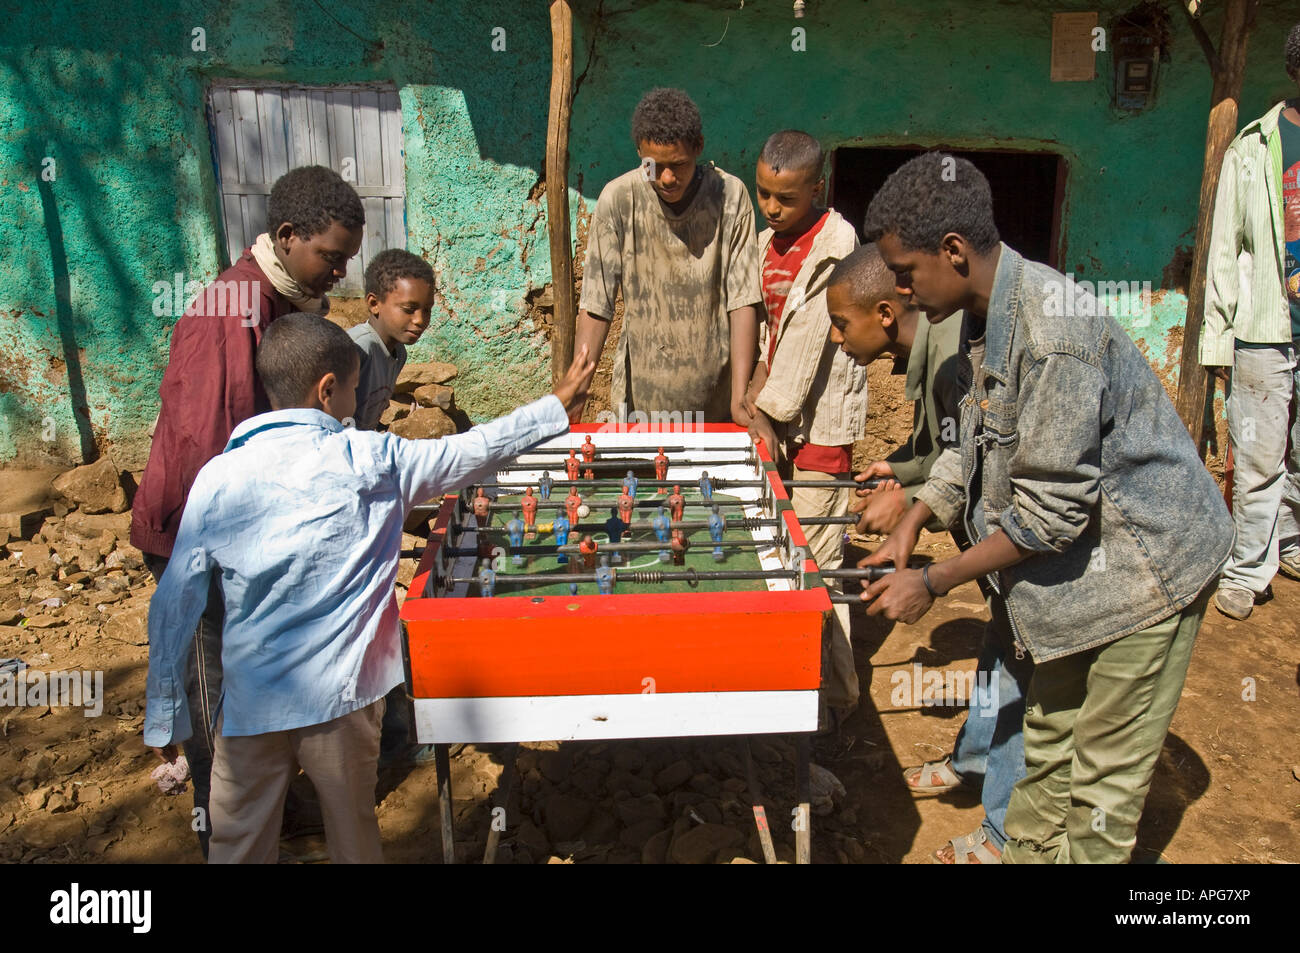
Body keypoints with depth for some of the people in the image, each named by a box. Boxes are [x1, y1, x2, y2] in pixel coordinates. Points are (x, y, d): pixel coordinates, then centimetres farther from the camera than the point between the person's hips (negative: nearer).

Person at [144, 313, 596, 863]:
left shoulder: (219, 478, -7)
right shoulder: (372, 462, -10)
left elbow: (174, 605, -4)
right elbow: (475, 450, 1)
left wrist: (164, 715, 7)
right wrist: (558, 405, 15)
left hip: (250, 701, 1)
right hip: (341, 694, -1)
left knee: (238, 845, 17)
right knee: (353, 837, 19)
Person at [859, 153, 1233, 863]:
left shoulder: (1054, 335, -31)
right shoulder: (986, 313, -1)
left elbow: (1049, 512, -28)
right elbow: (972, 445, 10)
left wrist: (931, 583, -19)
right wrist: (908, 528, 3)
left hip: (1145, 563, -9)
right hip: (1083, 562, 9)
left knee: (1103, 774, 6)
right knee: (1049, 733, 23)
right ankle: (1026, 851, 41)